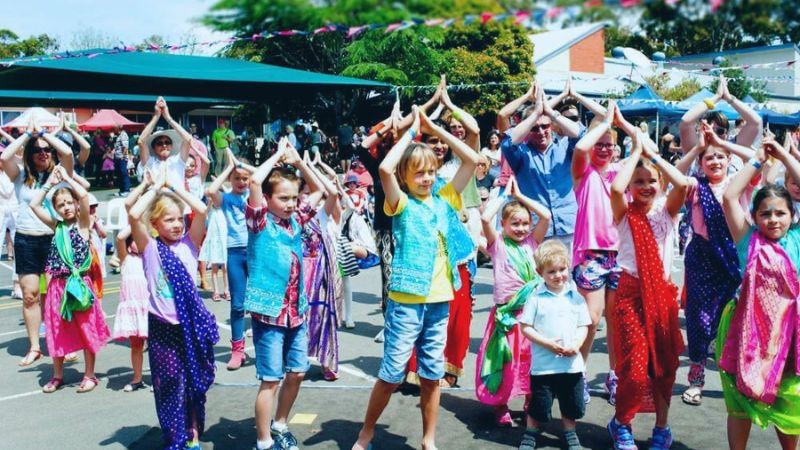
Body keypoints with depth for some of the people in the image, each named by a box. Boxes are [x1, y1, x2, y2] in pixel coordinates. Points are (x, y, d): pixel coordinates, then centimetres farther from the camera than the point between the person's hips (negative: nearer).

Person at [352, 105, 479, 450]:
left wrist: (434, 128, 3)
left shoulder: (445, 200, 8)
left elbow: (472, 160, 5)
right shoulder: (401, 204, -4)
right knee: (391, 374, 4)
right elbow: (385, 169, -23)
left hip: (439, 301, 4)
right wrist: (412, 130, -11)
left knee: (432, 374, 13)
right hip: (406, 300, -4)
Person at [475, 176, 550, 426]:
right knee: (505, 360, 3)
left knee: (531, 359, 10)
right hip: (506, 312, -3)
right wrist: (505, 194, -6)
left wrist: (520, 195, 2)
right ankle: (500, 406, 17)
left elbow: (546, 216, -1)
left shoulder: (530, 243, 8)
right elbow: (485, 217, -17)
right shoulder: (498, 244, -2)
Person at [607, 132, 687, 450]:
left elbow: (683, 184, -16)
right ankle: (621, 423, 19)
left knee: (664, 365, 10)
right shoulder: (625, 212, -1)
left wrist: (653, 153, -7)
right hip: (632, 292, -3)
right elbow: (616, 188, -23)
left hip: (663, 292, 3)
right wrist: (637, 152, -11)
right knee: (635, 369, -6)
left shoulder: (667, 210, 4)